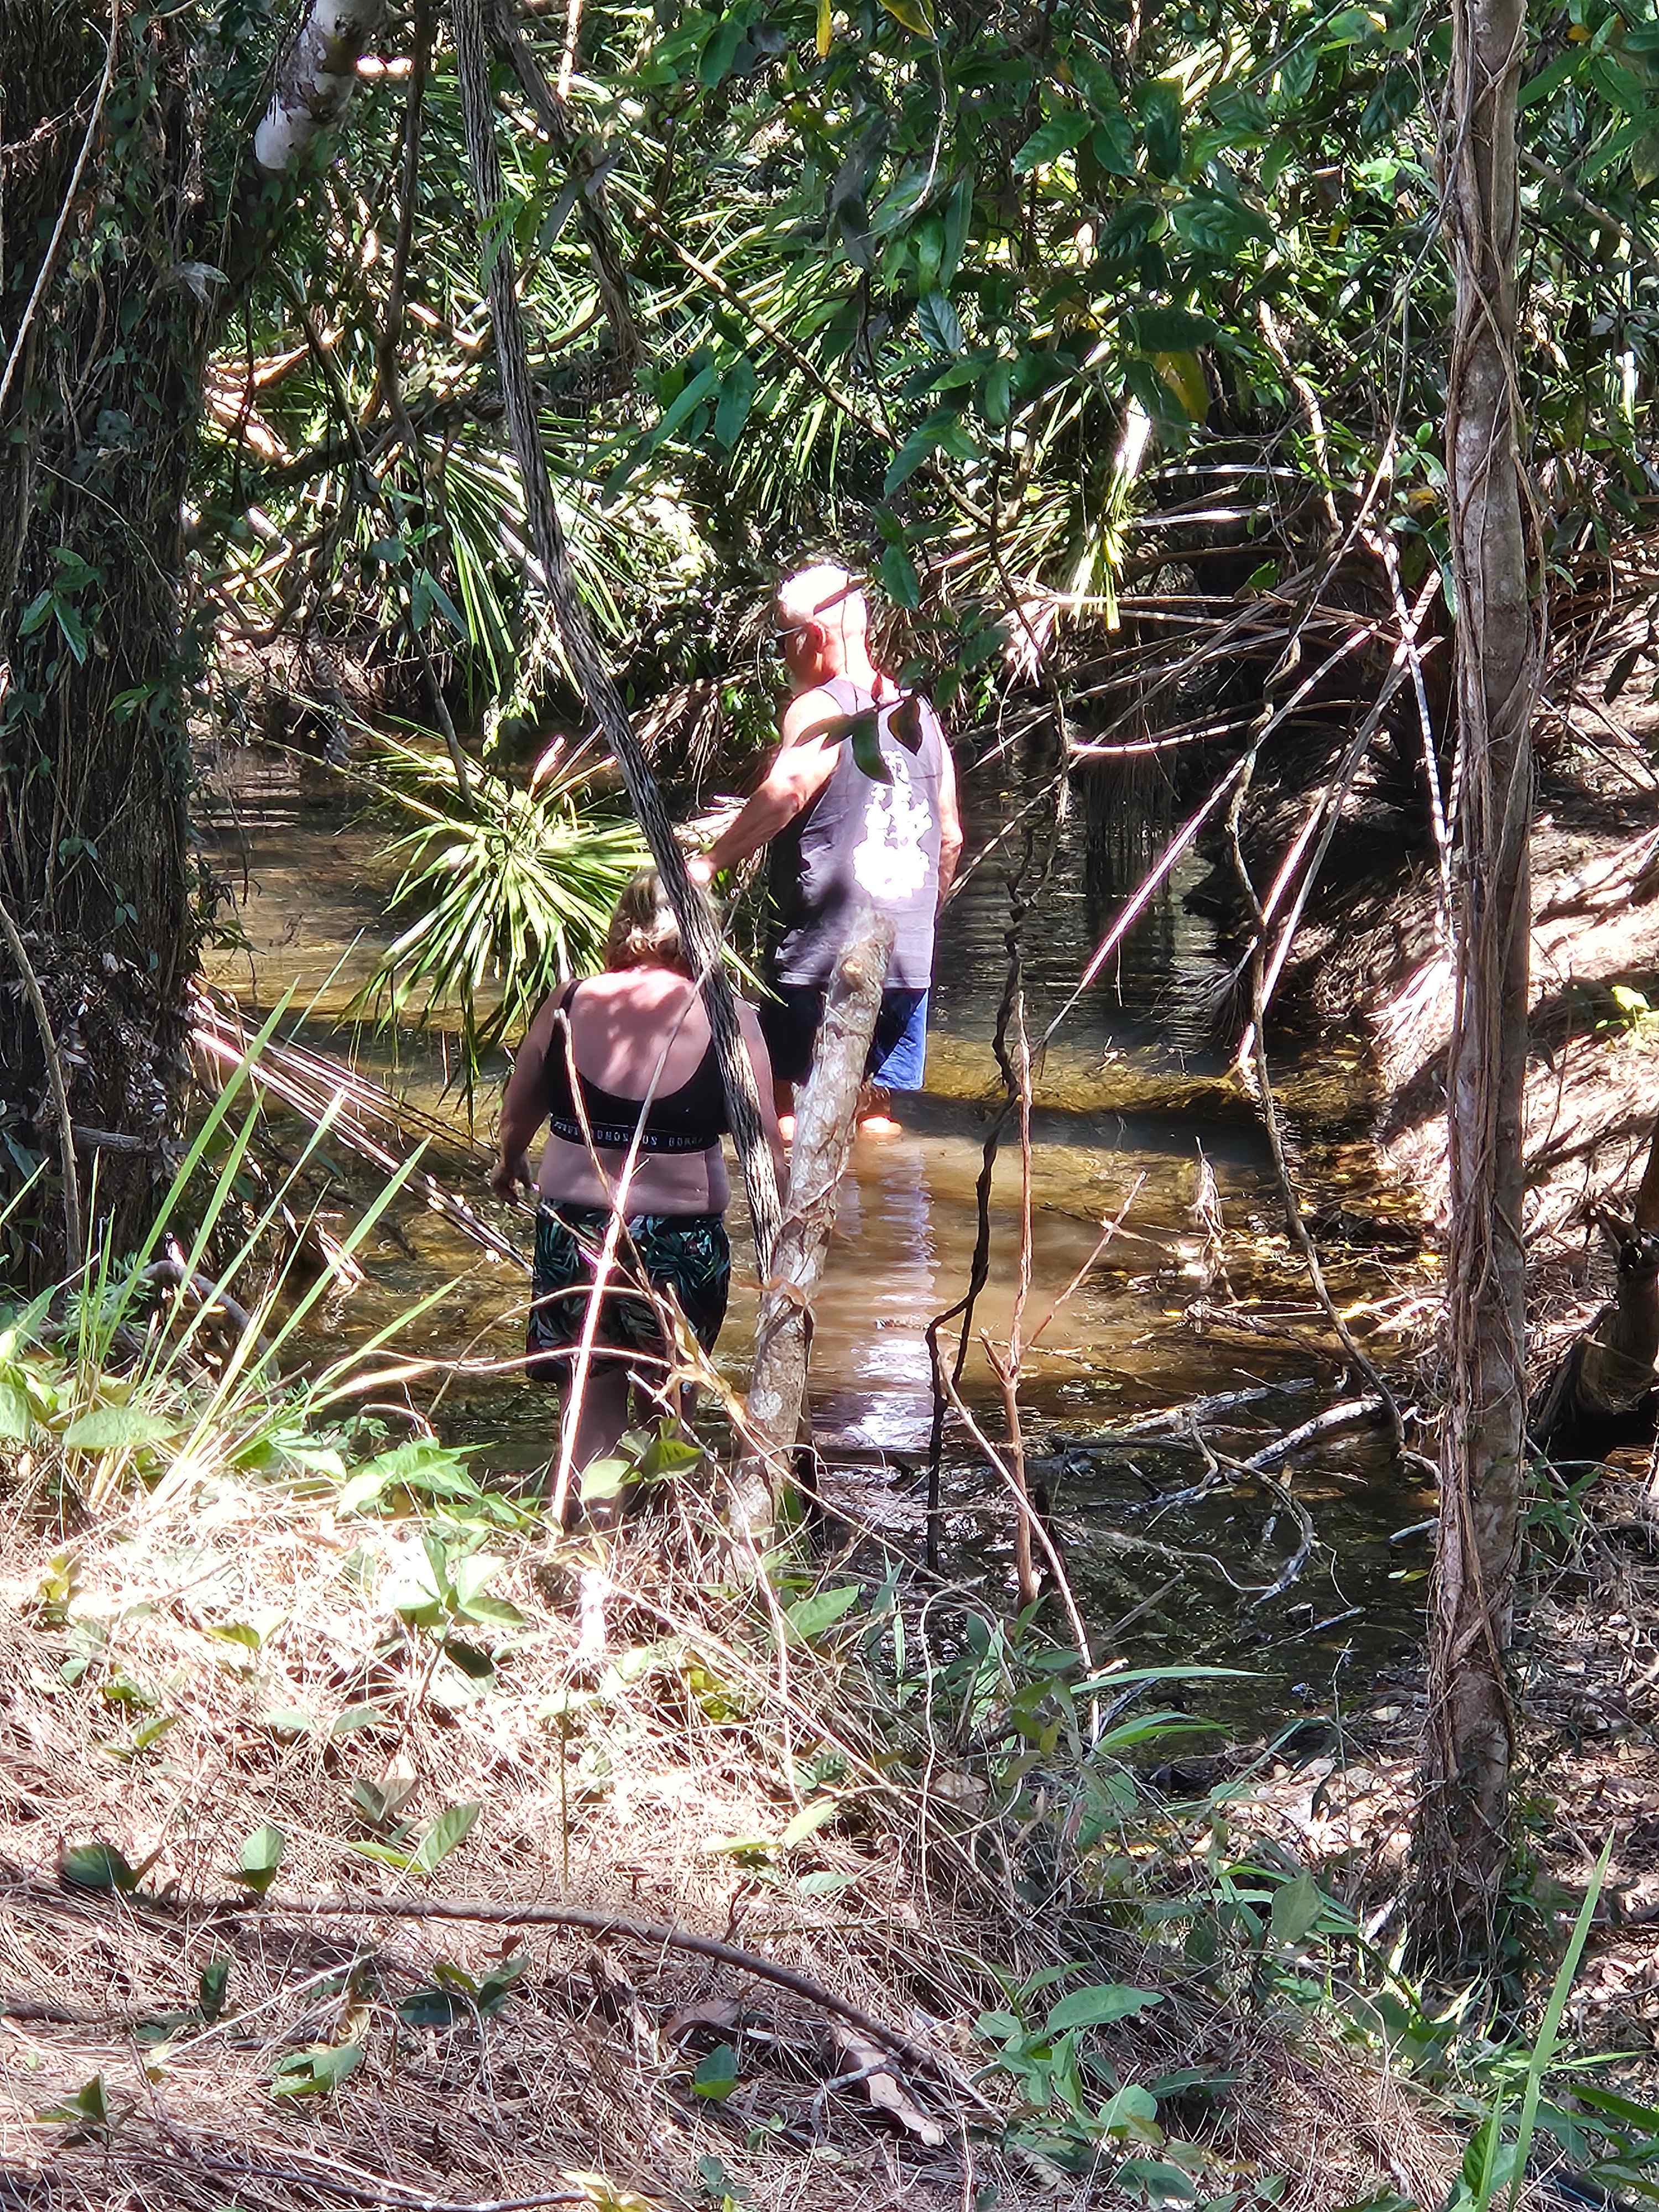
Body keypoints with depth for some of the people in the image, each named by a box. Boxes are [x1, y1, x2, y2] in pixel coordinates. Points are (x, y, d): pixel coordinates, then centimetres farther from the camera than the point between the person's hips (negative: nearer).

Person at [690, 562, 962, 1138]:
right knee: (874, 1115, 11)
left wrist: (711, 861, -24)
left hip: (823, 956, -7)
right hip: (906, 959, 7)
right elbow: (950, 838, 21)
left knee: (779, 1110, 2)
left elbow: (787, 789, -29)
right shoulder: (920, 714, 15)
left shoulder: (820, 708, -9)